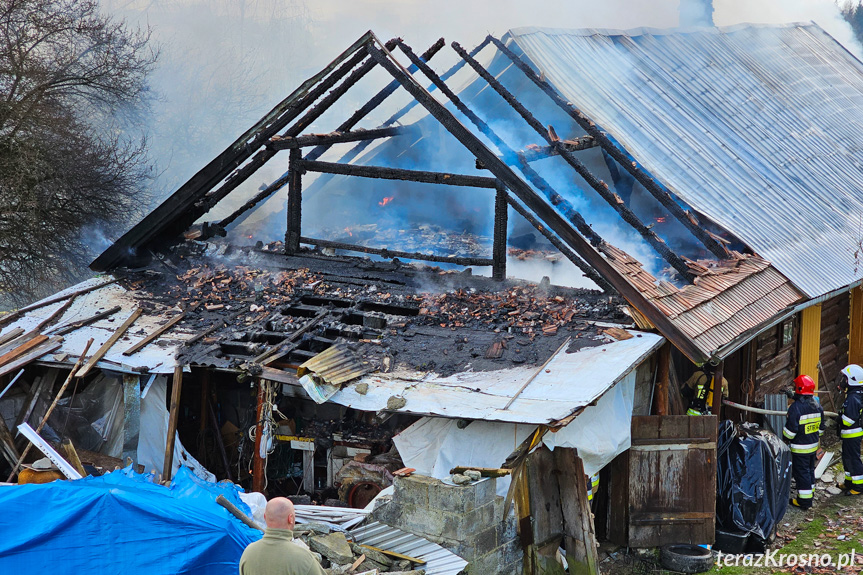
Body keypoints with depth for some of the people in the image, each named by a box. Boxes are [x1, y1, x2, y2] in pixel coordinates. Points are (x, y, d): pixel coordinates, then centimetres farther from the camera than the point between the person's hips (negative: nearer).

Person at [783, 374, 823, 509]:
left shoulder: (796, 407, -22)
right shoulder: (817, 406, 3)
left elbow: (790, 431, -20)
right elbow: (821, 427, 12)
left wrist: (786, 438, 0)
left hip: (800, 448, -8)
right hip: (814, 445, 8)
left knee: (801, 472, -1)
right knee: (810, 470, 20)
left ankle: (804, 501, 2)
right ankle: (809, 496, 31)